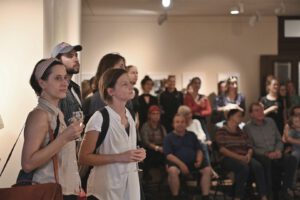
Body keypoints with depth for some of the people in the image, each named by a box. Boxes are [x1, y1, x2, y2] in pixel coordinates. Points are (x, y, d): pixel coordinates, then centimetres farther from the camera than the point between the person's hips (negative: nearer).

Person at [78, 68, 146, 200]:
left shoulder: (129, 116, 6)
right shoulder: (100, 117, -15)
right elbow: (83, 157, -17)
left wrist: (138, 154, 3)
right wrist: (120, 157, -22)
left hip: (130, 186, 6)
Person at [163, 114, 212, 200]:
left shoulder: (191, 135, 18)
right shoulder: (169, 137, 4)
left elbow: (199, 150, 17)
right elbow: (168, 155, -7)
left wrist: (199, 160, -6)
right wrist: (181, 164, -20)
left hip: (192, 163, 4)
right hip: (177, 163, -4)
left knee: (207, 169, -18)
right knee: (172, 170, -37)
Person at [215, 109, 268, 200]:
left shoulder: (241, 132, 23)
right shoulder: (221, 131, 4)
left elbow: (250, 147, 15)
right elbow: (222, 149, -9)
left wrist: (248, 155, -9)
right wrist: (238, 157, -19)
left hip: (244, 158, 5)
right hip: (228, 158, -5)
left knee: (258, 166, -26)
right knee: (244, 167, -36)